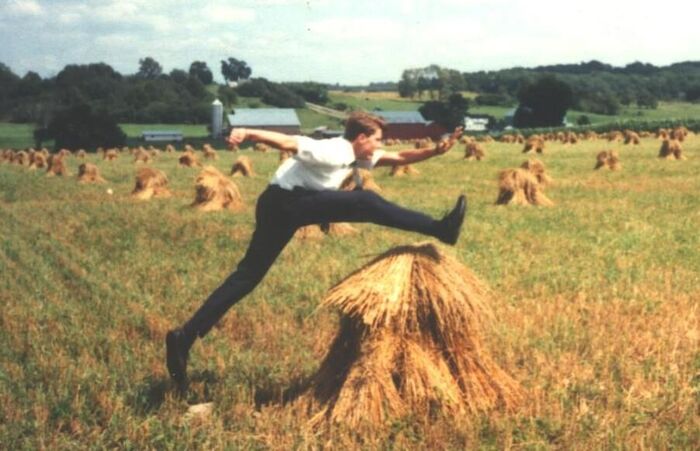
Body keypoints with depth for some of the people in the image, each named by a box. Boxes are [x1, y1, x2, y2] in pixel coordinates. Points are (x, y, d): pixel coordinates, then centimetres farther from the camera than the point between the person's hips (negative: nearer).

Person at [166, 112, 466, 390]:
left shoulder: (357, 156, 15)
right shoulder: (332, 152, -15)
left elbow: (400, 158, 19)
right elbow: (288, 142, -28)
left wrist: (435, 151, 8)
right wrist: (248, 133, -42)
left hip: (289, 206, 10)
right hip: (284, 202, -10)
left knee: (248, 274, 4)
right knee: (367, 203, -15)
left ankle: (185, 337, 1)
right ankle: (439, 230, -12)